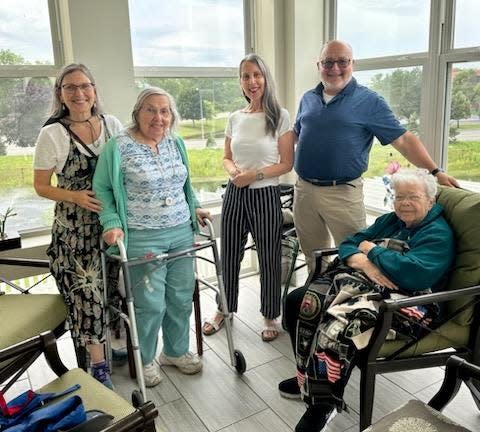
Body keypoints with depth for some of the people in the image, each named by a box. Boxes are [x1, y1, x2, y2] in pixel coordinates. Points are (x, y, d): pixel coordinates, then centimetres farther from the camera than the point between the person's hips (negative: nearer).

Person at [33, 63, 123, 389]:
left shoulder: (113, 124, 1)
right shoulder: (52, 134, -8)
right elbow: (41, 186, -2)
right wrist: (76, 197, -19)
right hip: (75, 228, -3)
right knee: (87, 291, 1)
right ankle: (98, 364, 19)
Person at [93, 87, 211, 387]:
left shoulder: (176, 143, 9)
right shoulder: (119, 147, -8)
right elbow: (102, 189, -3)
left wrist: (195, 207, 10)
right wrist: (112, 224, -12)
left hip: (182, 233, 6)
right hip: (143, 239, -5)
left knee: (182, 298, 13)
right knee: (151, 304, 1)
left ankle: (176, 351, 35)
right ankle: (145, 360, 26)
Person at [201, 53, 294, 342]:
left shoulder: (280, 116, -5)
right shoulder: (235, 118, 8)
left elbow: (286, 163, -6)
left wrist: (254, 175, -17)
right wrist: (233, 171, -7)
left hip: (265, 195, -4)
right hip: (235, 193, 4)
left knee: (269, 259, 7)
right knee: (230, 255, 13)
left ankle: (270, 316, 27)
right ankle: (225, 310, 34)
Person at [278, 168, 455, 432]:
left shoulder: (438, 234, -3)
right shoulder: (390, 221, 19)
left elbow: (413, 272, -22)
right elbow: (348, 245, 12)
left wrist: (372, 250, -8)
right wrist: (365, 263, -11)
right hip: (362, 284, 8)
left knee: (337, 326, -34)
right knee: (298, 300, -7)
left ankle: (322, 405, -14)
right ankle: (309, 375, 6)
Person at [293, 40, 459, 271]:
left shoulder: (368, 101, -5)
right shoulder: (308, 99, 10)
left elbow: (403, 139, -8)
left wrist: (434, 171, -16)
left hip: (342, 193, -4)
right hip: (304, 189, 5)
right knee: (313, 259, 17)